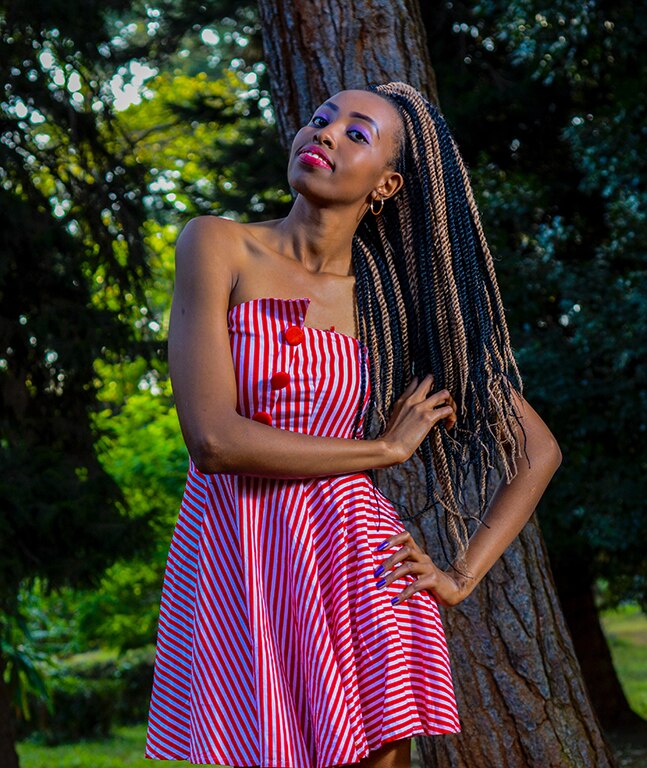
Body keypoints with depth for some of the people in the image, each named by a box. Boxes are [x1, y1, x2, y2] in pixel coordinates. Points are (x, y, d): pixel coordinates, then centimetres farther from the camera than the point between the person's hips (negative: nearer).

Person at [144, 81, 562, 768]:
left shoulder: (395, 298, 5)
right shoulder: (220, 246, -1)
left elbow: (537, 450, 11)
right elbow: (214, 440, -13)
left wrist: (460, 576, 1)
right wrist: (386, 447, -4)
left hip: (355, 571, 1)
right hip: (228, 579, -1)